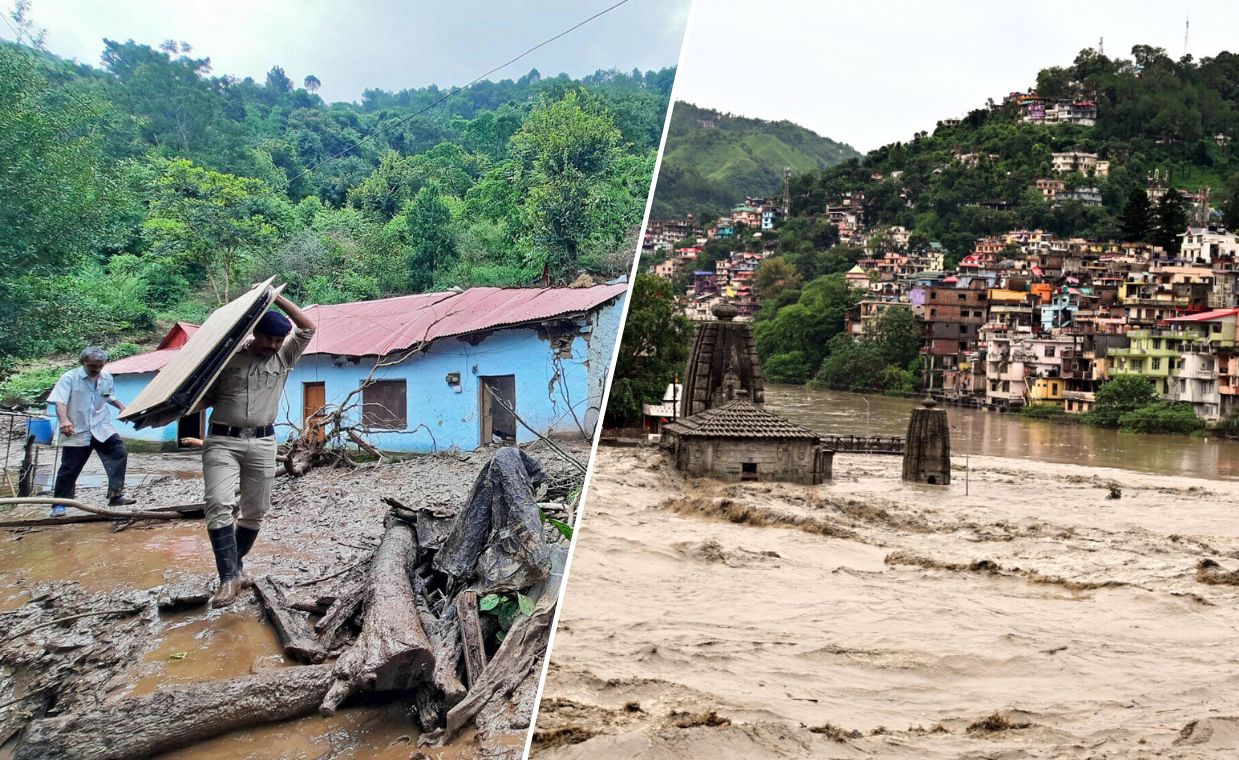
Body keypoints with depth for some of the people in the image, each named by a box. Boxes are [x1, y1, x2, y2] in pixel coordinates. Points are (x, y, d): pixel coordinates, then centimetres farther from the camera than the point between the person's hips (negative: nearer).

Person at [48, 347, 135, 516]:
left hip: (102, 429, 4)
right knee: (69, 468, 1)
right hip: (77, 432, -4)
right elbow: (60, 402, -22)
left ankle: (116, 495, -6)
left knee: (119, 453, -11)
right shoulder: (69, 378, -11)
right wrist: (64, 420, -39)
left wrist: (122, 408, 14)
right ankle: (59, 504, 15)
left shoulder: (106, 378, 7)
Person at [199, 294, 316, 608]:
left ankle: (235, 566, 26)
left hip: (262, 443, 3)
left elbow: (308, 328, -1)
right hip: (222, 441, -3)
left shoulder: (284, 358, 8)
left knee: (254, 513, 9)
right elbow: (206, 399, 7)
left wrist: (276, 298, -4)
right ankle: (229, 577, -19)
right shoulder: (227, 357, 2)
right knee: (219, 505, -18)